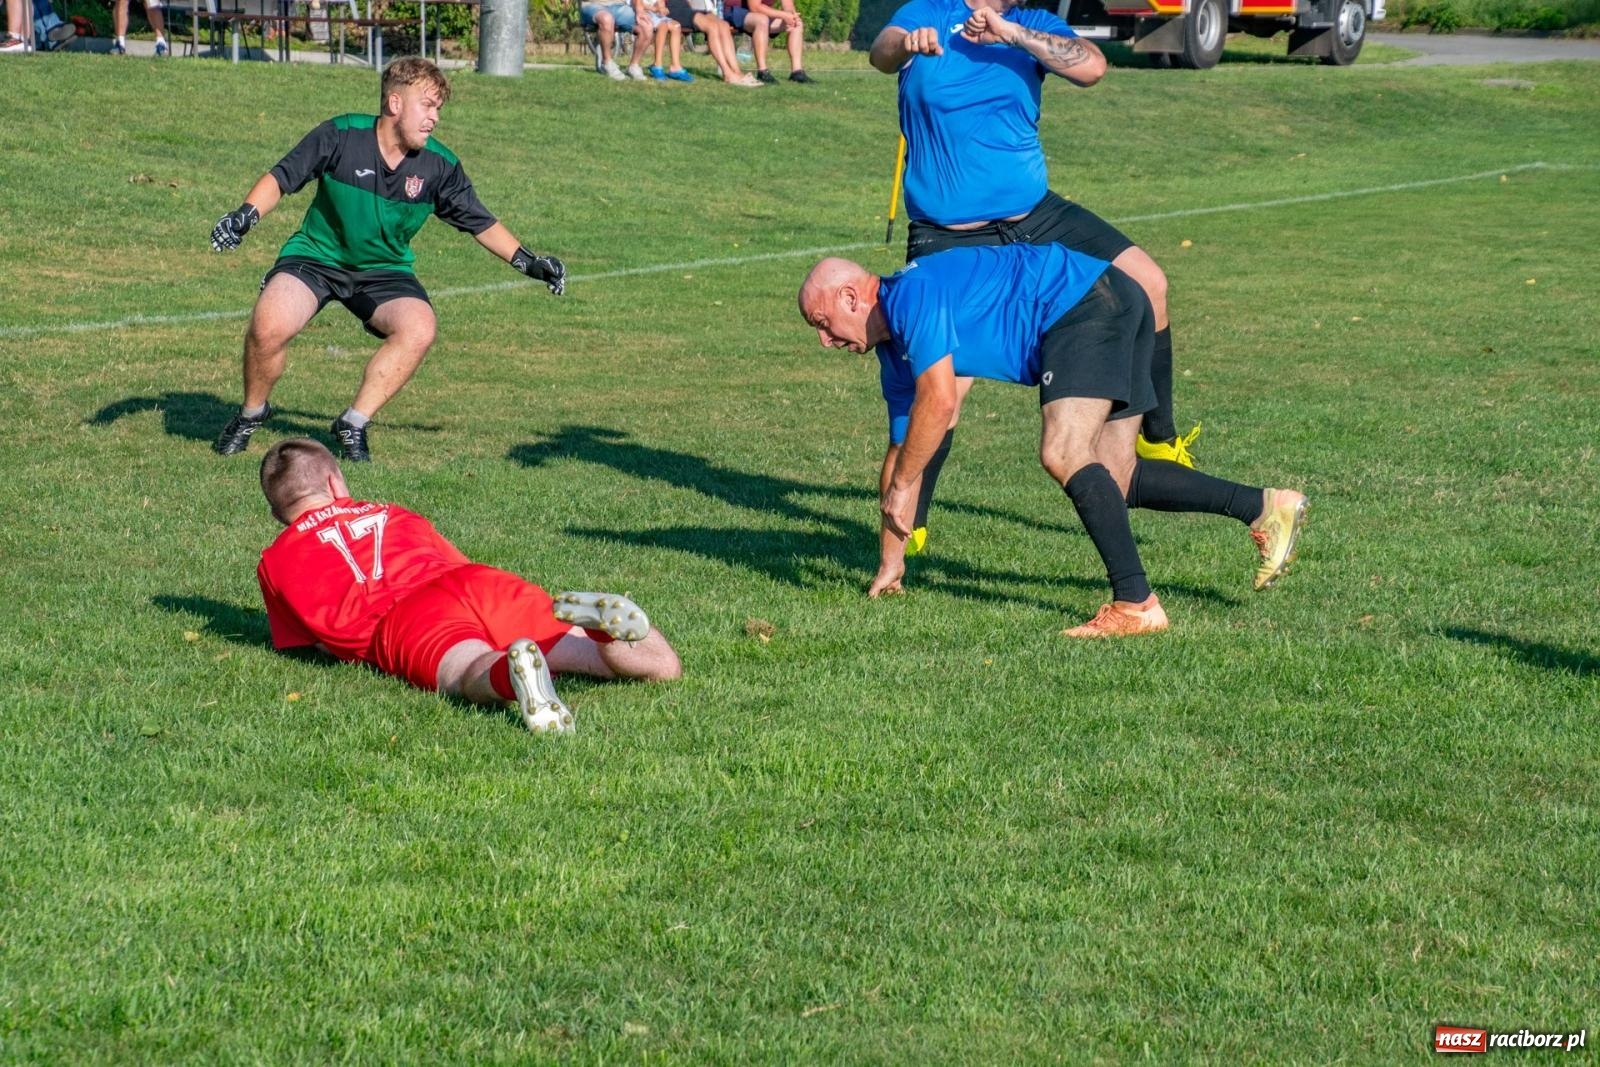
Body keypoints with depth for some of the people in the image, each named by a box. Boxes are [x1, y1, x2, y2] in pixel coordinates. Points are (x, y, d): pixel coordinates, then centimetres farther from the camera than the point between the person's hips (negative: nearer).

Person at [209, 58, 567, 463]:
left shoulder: (440, 166, -8)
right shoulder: (341, 136, -15)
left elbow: (481, 223, 4)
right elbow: (282, 178, -7)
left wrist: (527, 261, -4)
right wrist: (245, 215, -22)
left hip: (384, 271, 2)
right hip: (316, 256, -2)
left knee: (418, 329, -27)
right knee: (269, 326, -28)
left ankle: (353, 424, -9)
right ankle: (251, 414, 3)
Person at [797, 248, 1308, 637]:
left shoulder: (911, 293, -14)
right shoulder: (895, 355, 16)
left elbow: (940, 401, -24)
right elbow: (902, 451, 23)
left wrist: (900, 486, -14)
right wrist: (890, 562, 25)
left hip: (1088, 299, -10)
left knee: (1063, 455, -20)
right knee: (1112, 480, 8)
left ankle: (1135, 604, -22)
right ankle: (1264, 507, 13)